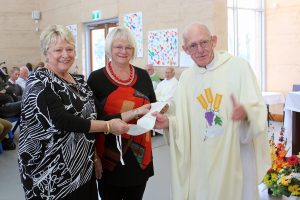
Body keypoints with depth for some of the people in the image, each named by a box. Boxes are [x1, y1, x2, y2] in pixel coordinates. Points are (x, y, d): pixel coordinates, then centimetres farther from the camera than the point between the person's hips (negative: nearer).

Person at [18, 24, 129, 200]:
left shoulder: (78, 81, 9)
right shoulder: (40, 83, -13)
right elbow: (61, 121, -25)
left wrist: (94, 156, 12)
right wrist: (108, 126, -22)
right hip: (51, 172, -7)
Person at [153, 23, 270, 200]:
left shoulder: (238, 66, -8)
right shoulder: (186, 77, 7)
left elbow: (259, 109, -10)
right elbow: (184, 121, 10)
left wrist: (245, 112, -31)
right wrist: (168, 123, -9)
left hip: (234, 160, -3)